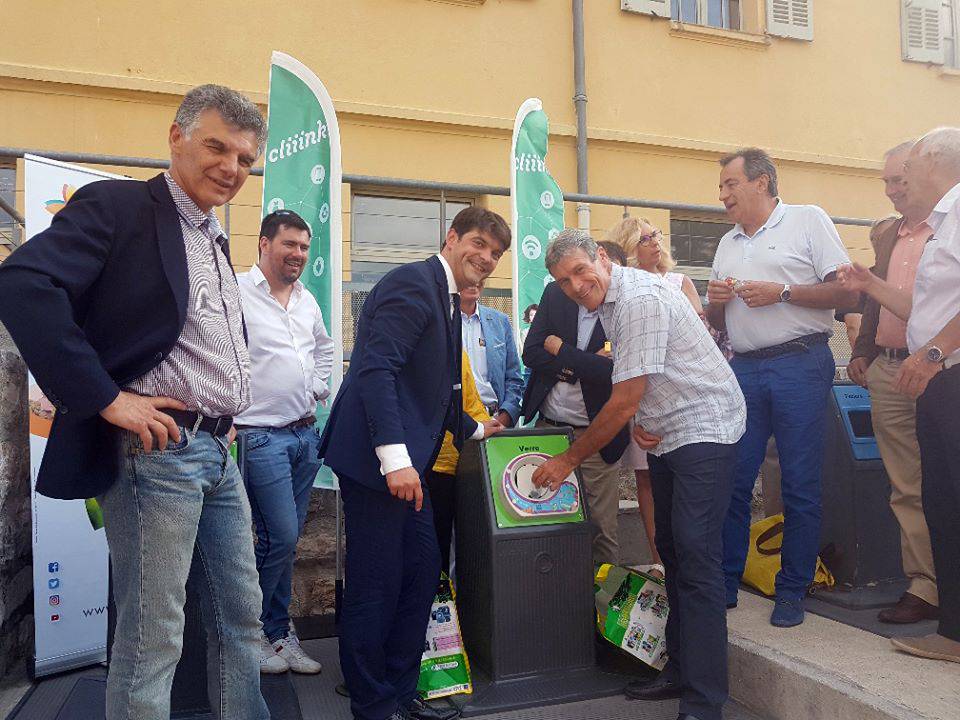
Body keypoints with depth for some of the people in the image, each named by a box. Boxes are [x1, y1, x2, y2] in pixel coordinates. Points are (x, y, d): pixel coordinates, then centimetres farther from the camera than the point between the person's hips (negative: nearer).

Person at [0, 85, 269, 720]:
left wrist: (227, 412, 14)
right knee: (152, 637, 2)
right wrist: (104, 397, -23)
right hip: (155, 449, -8)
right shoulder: (117, 206, -7)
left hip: (219, 452, 8)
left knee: (243, 617, 16)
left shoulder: (216, 240, 17)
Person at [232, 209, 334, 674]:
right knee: (281, 537, -7)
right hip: (260, 436, -7)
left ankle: (277, 633, 25)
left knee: (286, 540, 12)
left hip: (306, 433, 7)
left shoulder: (307, 300, 13)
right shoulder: (236, 293, -9)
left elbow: (324, 349, 30)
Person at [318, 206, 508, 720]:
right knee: (376, 583, 1)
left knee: (422, 569, 15)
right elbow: (375, 369, -23)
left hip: (404, 462, 10)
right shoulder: (413, 282, -12)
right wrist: (395, 457, -28)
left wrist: (473, 430, 33)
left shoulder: (447, 299, 18)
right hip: (376, 458, -10)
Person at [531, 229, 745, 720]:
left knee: (695, 556, -13)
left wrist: (568, 460, -13)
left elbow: (623, 402, -22)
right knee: (671, 550, 12)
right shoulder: (606, 301, 9)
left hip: (703, 426, -9)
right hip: (664, 432, 10)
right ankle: (680, 669, 23)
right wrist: (639, 421, -3)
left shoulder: (640, 298, -22)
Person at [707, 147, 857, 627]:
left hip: (799, 366, -5)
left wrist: (782, 292, -12)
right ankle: (725, 584, 15)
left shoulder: (807, 220, 4)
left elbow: (848, 293, -4)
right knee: (731, 481, 3)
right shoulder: (727, 244, 20)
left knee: (800, 487, 0)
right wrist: (716, 301, 3)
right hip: (743, 370, 5)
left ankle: (792, 592, 13)